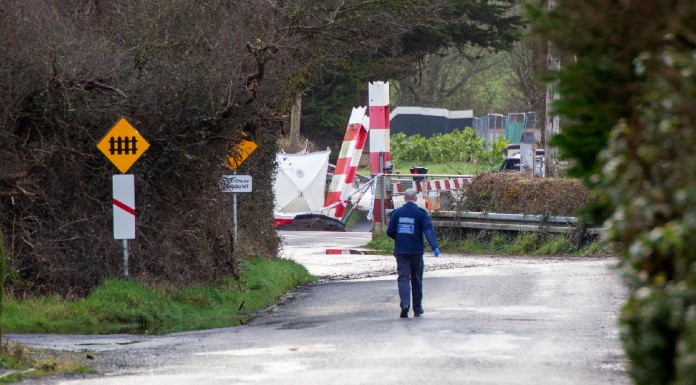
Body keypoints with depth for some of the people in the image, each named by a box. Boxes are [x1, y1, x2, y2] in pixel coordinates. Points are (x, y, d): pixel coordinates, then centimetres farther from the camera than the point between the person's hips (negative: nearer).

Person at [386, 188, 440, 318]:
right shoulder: (421, 213, -4)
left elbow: (390, 232, 2)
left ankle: (405, 304, -25)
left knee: (403, 278, -3)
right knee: (416, 280, 12)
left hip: (400, 251, 0)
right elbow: (428, 230, -15)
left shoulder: (397, 213, 1)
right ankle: (417, 308, 20)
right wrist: (434, 246, -22)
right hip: (416, 251, 0)